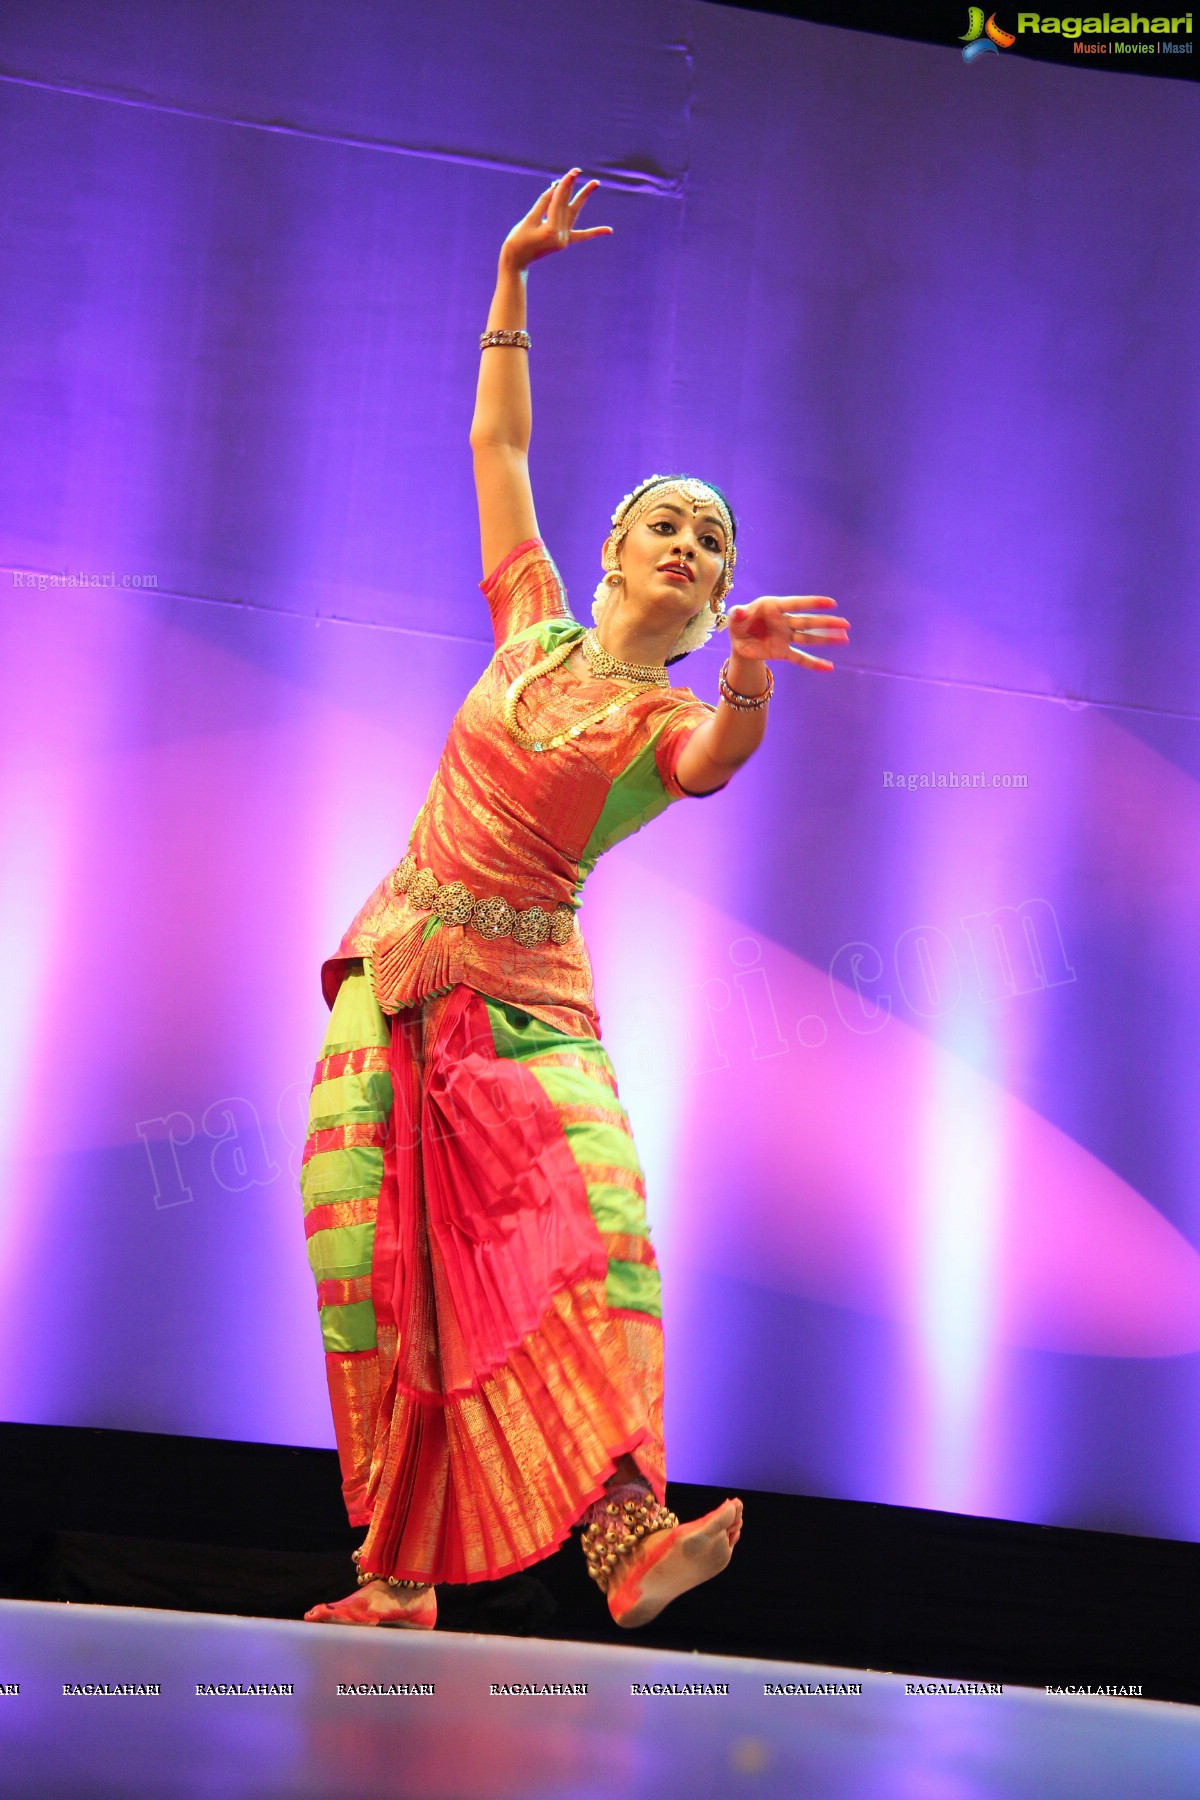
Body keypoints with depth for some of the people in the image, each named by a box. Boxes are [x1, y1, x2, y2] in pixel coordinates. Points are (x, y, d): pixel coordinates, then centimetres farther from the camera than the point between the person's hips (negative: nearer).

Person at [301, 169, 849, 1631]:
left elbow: (713, 766, -25)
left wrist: (750, 673, -45)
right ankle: (400, 1577, 5)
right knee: (377, 1267, -3)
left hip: (524, 999, -3)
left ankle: (624, 1531, -33)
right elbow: (497, 442, 21)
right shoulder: (537, 627, 12)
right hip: (392, 972, 3)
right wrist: (513, 278, 19)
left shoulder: (670, 721, 2)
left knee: (591, 1230, -24)